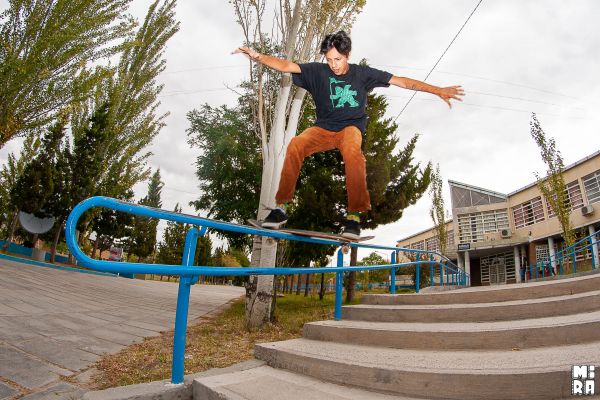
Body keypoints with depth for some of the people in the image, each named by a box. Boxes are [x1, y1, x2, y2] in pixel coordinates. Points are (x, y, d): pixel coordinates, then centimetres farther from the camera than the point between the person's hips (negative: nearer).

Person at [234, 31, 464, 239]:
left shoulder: (362, 73, 0)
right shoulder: (318, 71, 1)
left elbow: (403, 82, 1)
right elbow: (286, 66, -8)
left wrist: (438, 91, -1)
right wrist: (258, 57, -25)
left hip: (351, 127, -1)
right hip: (323, 128, 1)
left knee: (351, 149, -39)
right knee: (296, 144, -31)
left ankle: (354, 215, -35)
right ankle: (281, 207, -25)